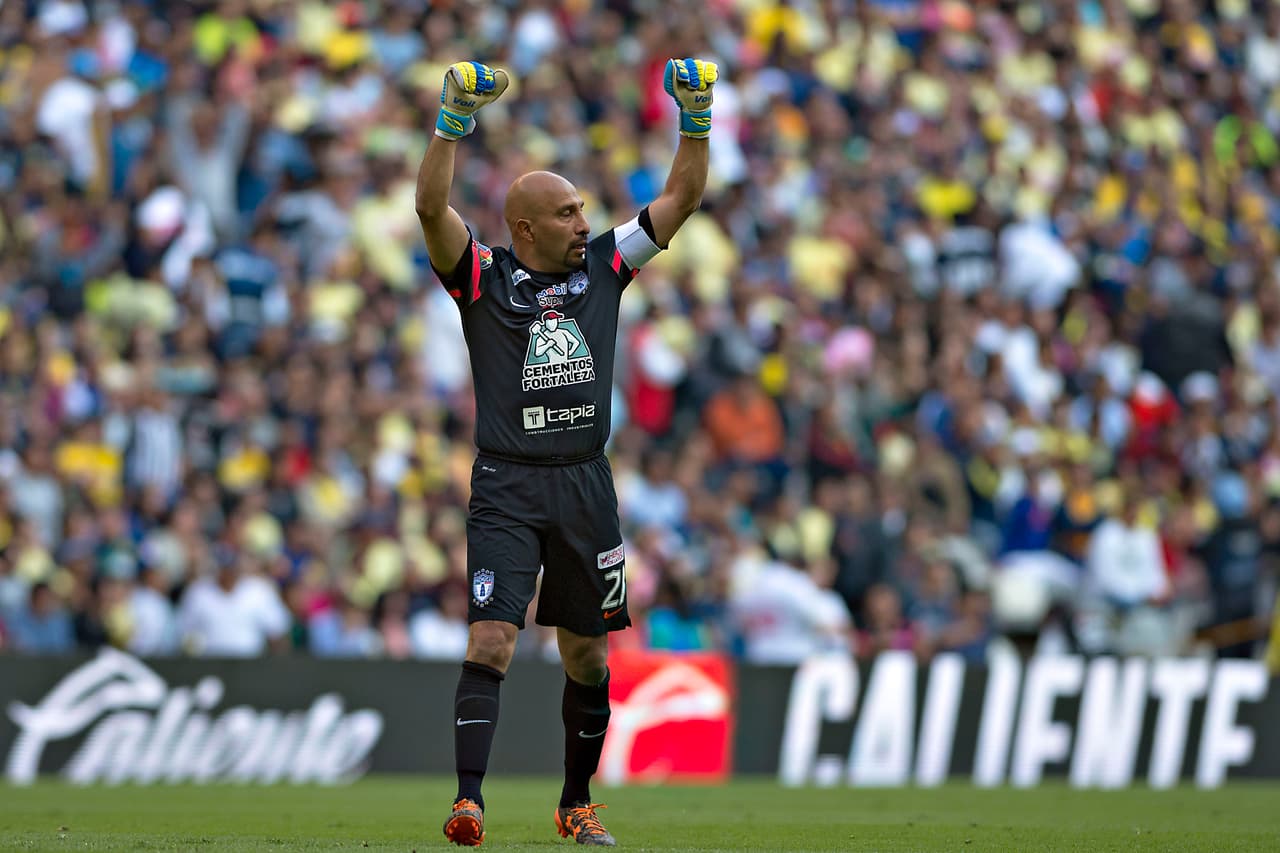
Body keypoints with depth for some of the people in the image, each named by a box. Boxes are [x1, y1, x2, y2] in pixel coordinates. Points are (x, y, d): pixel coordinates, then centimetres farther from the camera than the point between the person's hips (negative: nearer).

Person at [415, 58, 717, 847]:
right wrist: (456, 118, -25)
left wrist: (696, 117, -1)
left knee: (589, 654, 10)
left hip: (586, 484, 4)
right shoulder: (482, 278, -2)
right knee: (493, 640, -15)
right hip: (507, 486, -4)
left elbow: (682, 198, 10)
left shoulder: (604, 269, 9)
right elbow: (432, 206, -16)